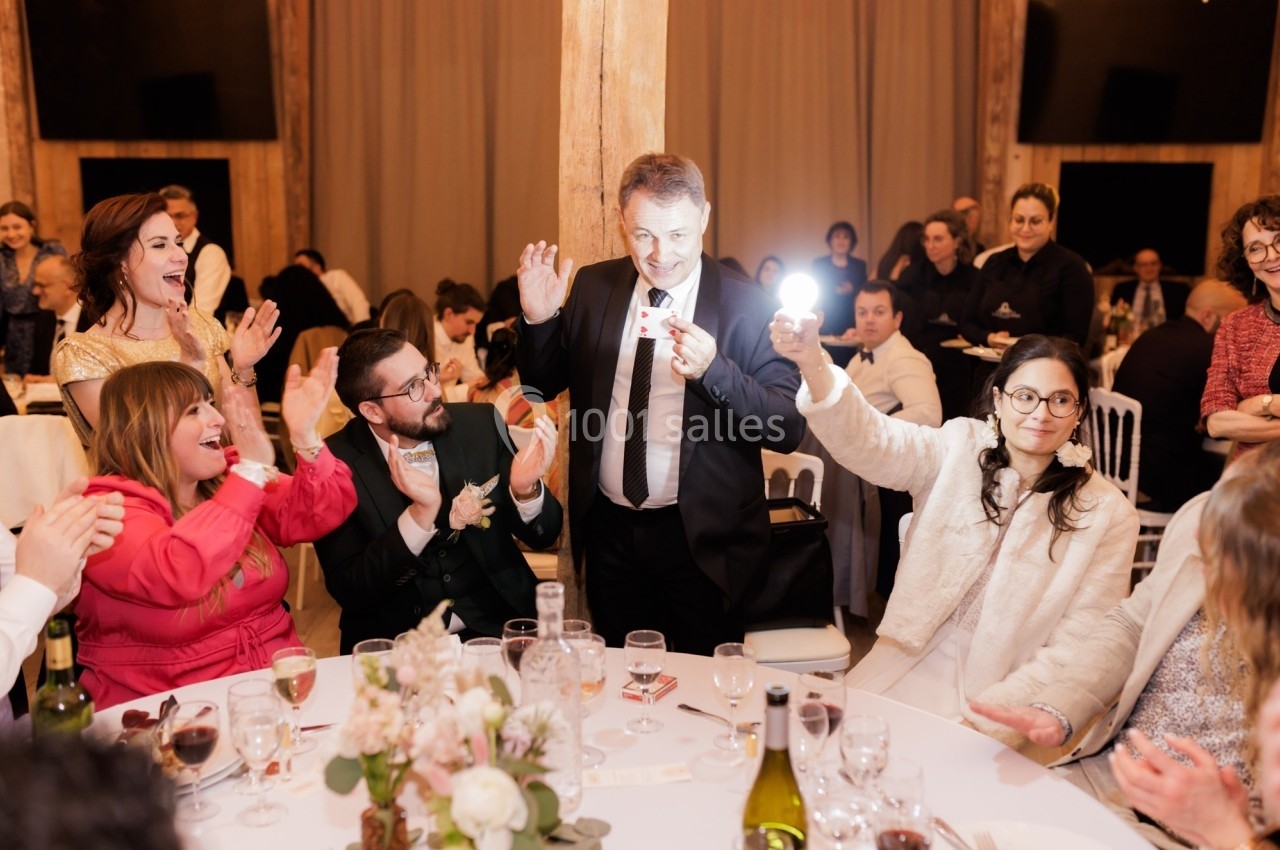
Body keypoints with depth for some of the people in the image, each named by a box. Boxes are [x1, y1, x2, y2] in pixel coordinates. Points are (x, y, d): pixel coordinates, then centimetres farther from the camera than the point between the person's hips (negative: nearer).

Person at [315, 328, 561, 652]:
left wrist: (526, 490, -18)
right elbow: (349, 592, -11)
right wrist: (421, 516, -24)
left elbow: (542, 536, 4)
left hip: (497, 626, 1)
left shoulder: (481, 425, -2)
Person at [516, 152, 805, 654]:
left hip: (703, 539, -3)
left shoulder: (747, 306, -13)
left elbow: (790, 429, -18)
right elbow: (544, 384, 9)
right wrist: (538, 318, -10)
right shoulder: (593, 287, -1)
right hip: (609, 533, 4)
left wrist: (713, 368, -33)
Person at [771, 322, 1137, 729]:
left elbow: (1074, 650, -6)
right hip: (914, 663, 3)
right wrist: (812, 363, -39)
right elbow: (872, 440, -21)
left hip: (1007, 690, -2)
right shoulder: (959, 448, -2)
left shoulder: (1110, 515, -6)